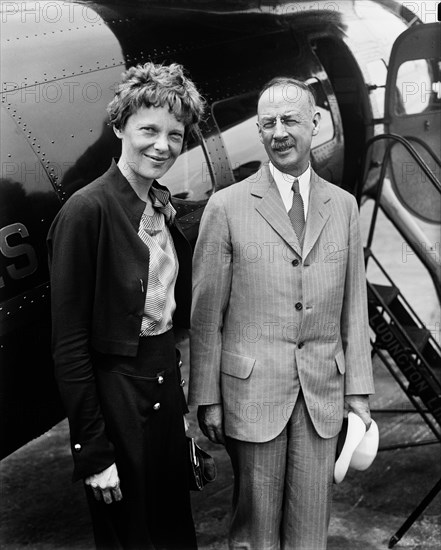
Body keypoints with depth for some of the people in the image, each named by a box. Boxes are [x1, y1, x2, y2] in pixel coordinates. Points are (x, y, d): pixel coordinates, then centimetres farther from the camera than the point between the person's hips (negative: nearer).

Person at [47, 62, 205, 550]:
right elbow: (68, 342, -17)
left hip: (165, 378, 7)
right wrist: (93, 451, -16)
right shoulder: (87, 210, -18)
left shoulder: (164, 206, 5)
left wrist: (181, 400, 9)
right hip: (115, 391, -7)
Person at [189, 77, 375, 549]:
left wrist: (358, 390, 5)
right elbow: (205, 313, -3)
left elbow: (354, 305, 8)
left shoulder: (343, 206, 7)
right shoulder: (227, 207, -4)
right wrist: (206, 398, -3)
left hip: (323, 391, 3)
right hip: (252, 388, -3)